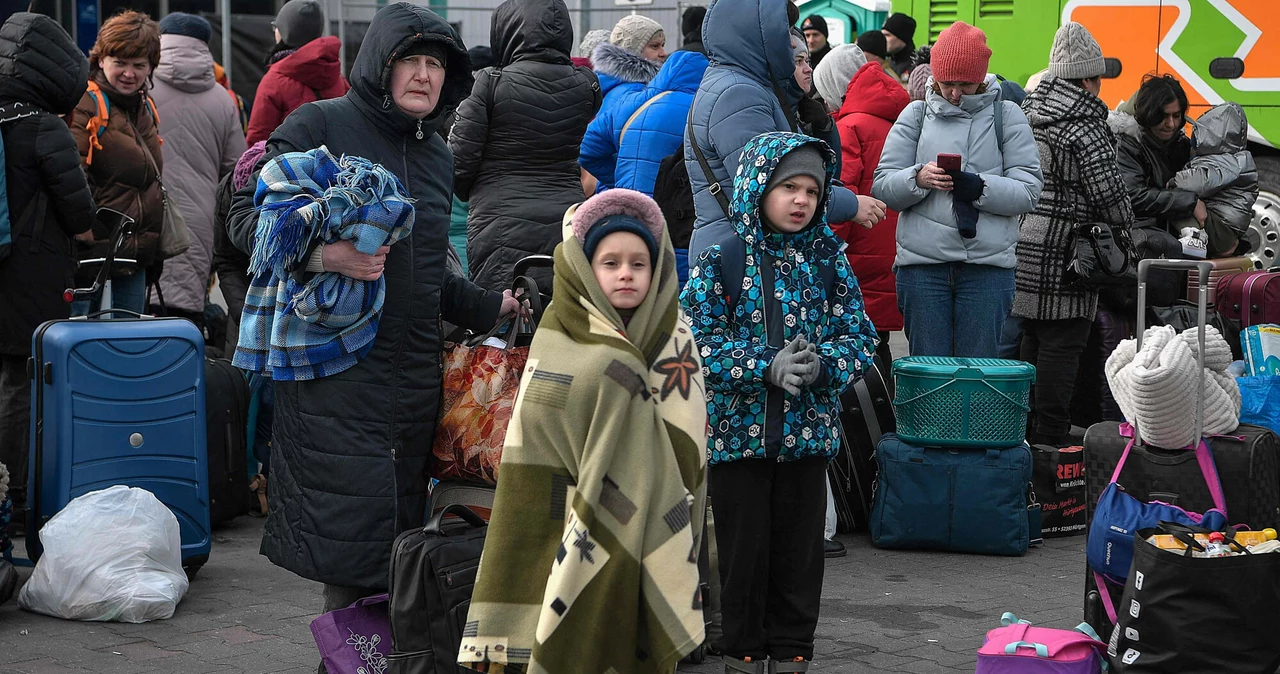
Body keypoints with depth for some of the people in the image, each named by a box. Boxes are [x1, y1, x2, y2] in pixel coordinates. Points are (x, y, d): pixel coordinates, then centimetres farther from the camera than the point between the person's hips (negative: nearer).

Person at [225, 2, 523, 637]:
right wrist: (318, 253, -22)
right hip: (335, 371, -6)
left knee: (399, 531, 7)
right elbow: (246, 216, -7)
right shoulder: (319, 124, -3)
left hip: (413, 372, 6)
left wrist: (489, 307, 19)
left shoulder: (437, 156, 19)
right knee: (351, 534, -9)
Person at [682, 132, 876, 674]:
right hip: (738, 431, -2)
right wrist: (767, 368, -20)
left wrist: (822, 364, -17)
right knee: (744, 547, 6)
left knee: (800, 547, 9)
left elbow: (860, 335, 3)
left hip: (808, 431, 3)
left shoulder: (828, 262, 4)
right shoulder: (719, 262, -6)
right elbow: (698, 340, -11)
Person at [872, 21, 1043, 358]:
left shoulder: (1006, 115, 7)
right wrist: (917, 179, -16)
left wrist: (980, 187, -19)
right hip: (922, 262, 1)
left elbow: (1028, 190, -2)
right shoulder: (916, 115, 10)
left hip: (988, 265, -1)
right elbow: (882, 186, 4)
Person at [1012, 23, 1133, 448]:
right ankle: (1050, 438, 1)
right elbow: (1110, 195, -13)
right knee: (1062, 341, -2)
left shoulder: (1027, 114, 10)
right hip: (1061, 255, -8)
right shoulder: (1085, 129, -14)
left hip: (1021, 248, 8)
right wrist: (1124, 232, 6)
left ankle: (1026, 429, 24)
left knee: (1029, 338, 16)